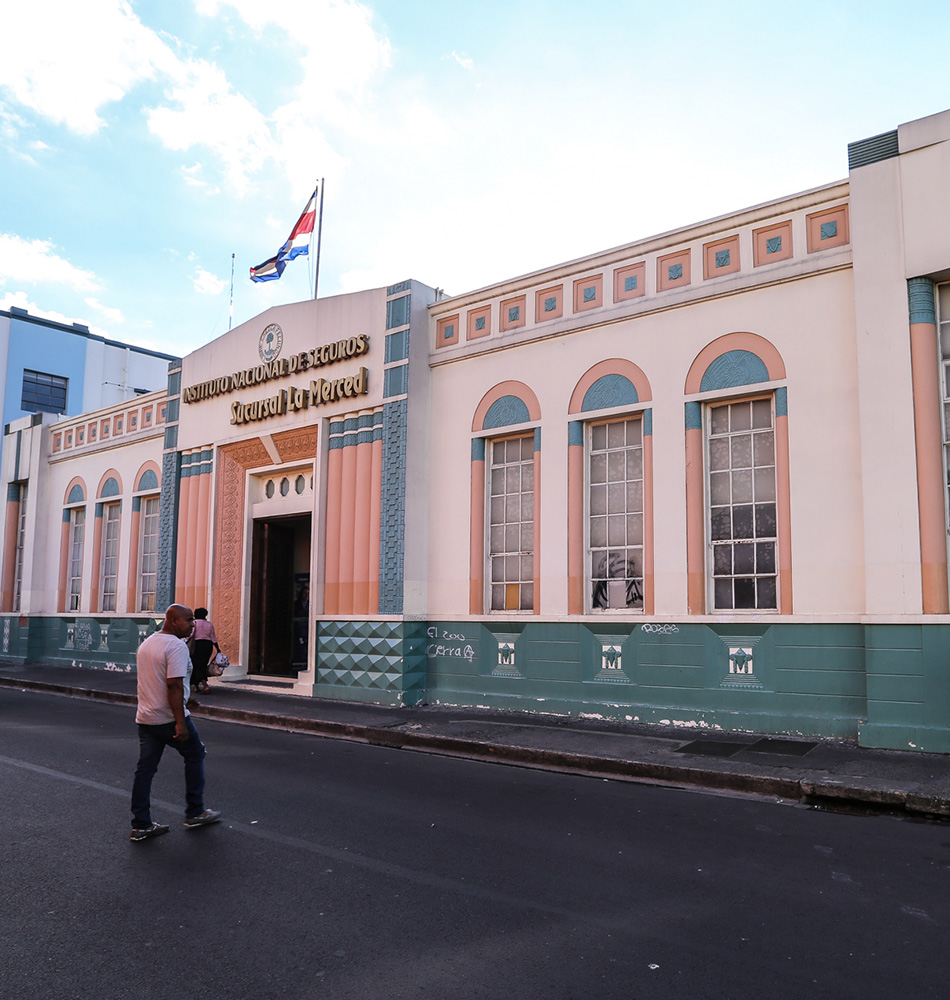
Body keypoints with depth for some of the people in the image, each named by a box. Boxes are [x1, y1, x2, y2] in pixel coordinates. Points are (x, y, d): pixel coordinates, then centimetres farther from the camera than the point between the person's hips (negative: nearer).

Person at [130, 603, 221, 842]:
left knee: (145, 769, 8)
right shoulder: (176, 646, -17)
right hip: (169, 719, -8)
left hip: (145, 718, 8)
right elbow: (174, 685, -24)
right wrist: (180, 722, -25)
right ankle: (194, 813, 18)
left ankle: (140, 825, 11)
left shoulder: (146, 643, 13)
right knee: (195, 756, 10)